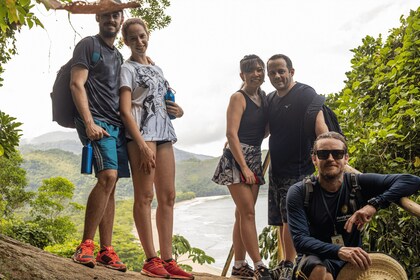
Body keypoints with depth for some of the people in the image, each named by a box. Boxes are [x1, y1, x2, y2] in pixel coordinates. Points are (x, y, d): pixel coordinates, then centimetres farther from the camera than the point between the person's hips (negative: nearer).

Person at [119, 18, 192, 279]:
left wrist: (178, 111, 6)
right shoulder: (128, 69, 2)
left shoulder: (157, 69, 22)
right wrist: (142, 144, -19)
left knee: (168, 197, 3)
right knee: (145, 196, -8)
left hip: (164, 133, 7)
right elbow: (126, 111, -9)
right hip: (142, 133, -7)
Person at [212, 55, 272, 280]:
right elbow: (231, 133, -15)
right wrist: (244, 167, -18)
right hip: (236, 159, -7)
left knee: (243, 213, 9)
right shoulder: (239, 97, -7)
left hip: (255, 159, 7)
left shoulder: (263, 97, 13)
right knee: (248, 212, -8)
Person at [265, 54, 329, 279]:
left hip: (298, 170, -7)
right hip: (276, 169, 7)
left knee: (290, 218, -9)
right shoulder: (270, 99, 13)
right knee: (281, 220, 11)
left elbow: (320, 124, -22)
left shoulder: (306, 94, -9)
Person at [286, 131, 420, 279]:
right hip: (316, 260, -3)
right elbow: (299, 239, -20)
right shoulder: (299, 192, -11)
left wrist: (375, 204, -26)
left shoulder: (358, 184, -6)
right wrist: (338, 251, -37)